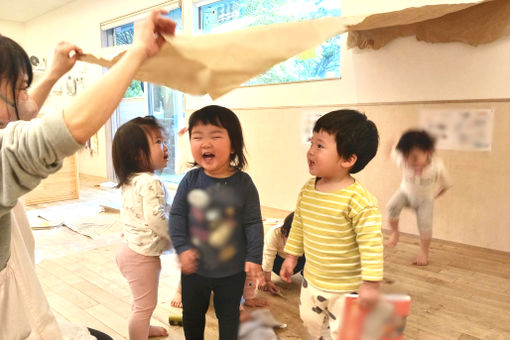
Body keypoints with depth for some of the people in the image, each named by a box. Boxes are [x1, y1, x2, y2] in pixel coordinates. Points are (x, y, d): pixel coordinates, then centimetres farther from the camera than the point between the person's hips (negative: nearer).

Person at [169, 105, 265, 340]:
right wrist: (182, 247, -13)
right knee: (192, 314, 24)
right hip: (194, 267, 2)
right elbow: (177, 216, -5)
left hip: (232, 269, -2)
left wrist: (254, 258, -11)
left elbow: (253, 223, -10)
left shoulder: (243, 183, -15)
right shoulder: (190, 180, -12)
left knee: (229, 316, 20)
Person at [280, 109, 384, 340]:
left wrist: (371, 284, -22)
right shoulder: (307, 191, -7)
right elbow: (298, 225, 6)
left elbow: (372, 243, -25)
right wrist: (292, 256, 13)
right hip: (312, 280, 7)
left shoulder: (359, 200, -29)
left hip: (346, 289, -6)